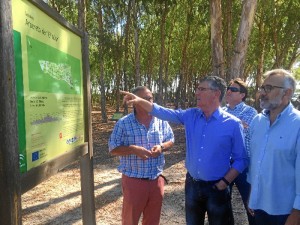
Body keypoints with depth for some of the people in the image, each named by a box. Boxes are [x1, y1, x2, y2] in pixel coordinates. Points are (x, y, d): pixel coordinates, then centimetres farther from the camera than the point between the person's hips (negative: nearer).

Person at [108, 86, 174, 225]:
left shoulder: (161, 121, 2)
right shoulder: (123, 123, -8)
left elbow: (170, 140, 12)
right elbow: (113, 149, -7)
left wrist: (161, 147, -10)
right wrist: (134, 149, -23)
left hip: (156, 179, 3)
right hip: (133, 180, -3)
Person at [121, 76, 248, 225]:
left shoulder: (233, 124, -13)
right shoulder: (191, 116, -2)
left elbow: (241, 160, -8)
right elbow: (164, 113, -5)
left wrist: (224, 183, -14)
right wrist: (140, 101, -16)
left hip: (216, 189, -3)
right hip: (192, 185, 4)